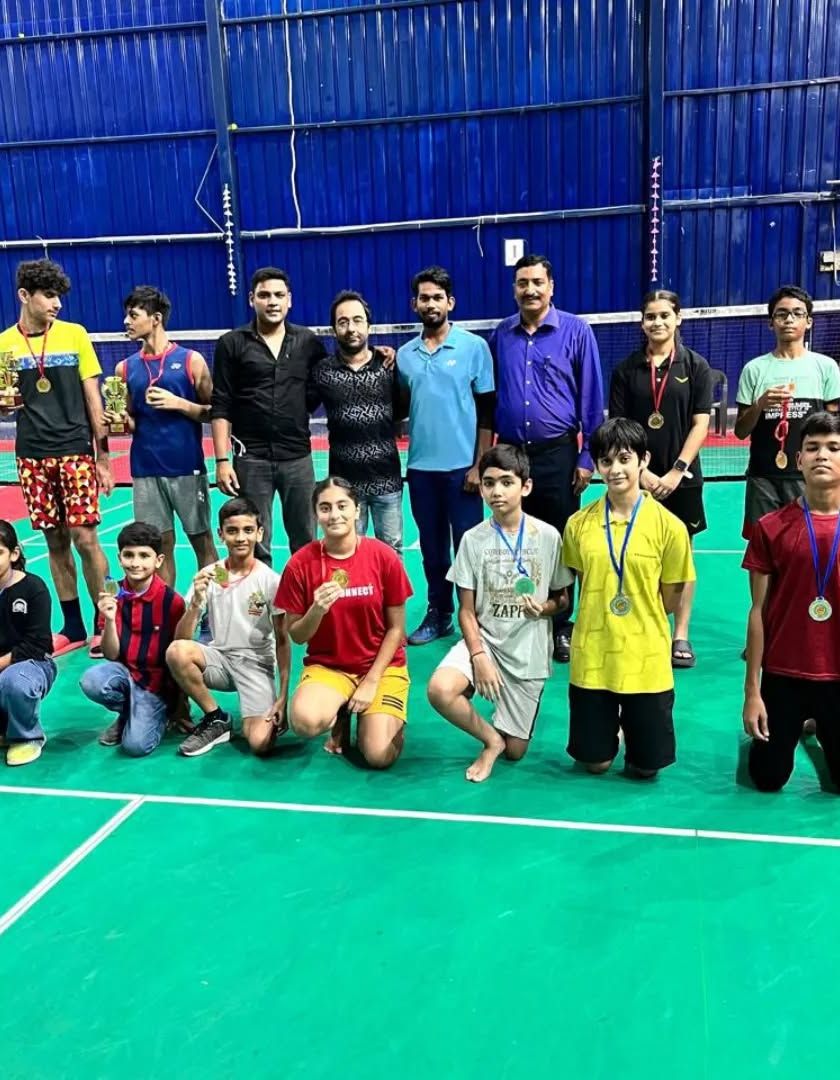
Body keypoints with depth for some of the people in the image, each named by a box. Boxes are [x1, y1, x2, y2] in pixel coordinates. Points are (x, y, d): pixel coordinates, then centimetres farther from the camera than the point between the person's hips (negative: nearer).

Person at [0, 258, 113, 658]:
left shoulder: (74, 334, 0)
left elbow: (93, 398, 1)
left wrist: (103, 455, -1)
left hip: (76, 452, -2)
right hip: (32, 457, 2)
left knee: (85, 538, -5)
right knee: (55, 542, 7)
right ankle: (73, 626, 18)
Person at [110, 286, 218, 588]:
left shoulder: (191, 360, -1)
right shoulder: (126, 368, 10)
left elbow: (214, 413, 0)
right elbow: (132, 423, 16)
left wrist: (180, 404, -15)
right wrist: (121, 420, -6)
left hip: (188, 468, -3)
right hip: (145, 471, 3)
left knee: (202, 540, 5)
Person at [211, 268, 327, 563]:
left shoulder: (308, 342, 6)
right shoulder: (231, 344, 0)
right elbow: (221, 407, -1)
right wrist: (222, 460, -7)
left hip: (298, 457, 2)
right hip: (251, 459, -2)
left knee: (305, 541, 11)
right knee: (255, 545, 6)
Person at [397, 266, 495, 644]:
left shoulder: (474, 346, -2)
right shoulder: (404, 354, 8)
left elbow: (486, 411, -4)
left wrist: (479, 465, -9)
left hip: (462, 467, -3)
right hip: (420, 467, 4)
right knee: (432, 547, 11)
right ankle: (438, 614, 24)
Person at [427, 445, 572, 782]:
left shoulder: (548, 536, -7)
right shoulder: (473, 539, -5)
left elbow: (563, 599, 4)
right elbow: (467, 611, -3)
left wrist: (543, 608, -19)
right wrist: (478, 656, -16)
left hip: (528, 652, 0)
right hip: (484, 639, 1)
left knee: (514, 751, 3)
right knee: (439, 690, -30)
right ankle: (491, 739, -1)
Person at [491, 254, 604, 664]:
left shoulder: (576, 331, -2)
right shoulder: (500, 335, 7)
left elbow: (592, 398, -2)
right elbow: (488, 397, 13)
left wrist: (587, 456, -6)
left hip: (557, 454, -3)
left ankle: (560, 627, 19)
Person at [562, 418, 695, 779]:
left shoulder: (669, 526, -10)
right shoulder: (579, 524, -3)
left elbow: (670, 600, -1)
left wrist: (635, 624, 1)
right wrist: (603, 622, 1)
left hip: (645, 658, -1)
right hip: (592, 657, 2)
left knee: (646, 765, 11)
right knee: (594, 762, 12)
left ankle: (632, 717, 40)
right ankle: (611, 721, 42)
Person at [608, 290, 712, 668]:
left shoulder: (696, 366, 1)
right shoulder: (626, 369, 2)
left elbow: (700, 424, -3)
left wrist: (677, 471, -12)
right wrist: (640, 472, -9)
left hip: (682, 477, 0)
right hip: (638, 477, 1)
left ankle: (680, 636, 15)